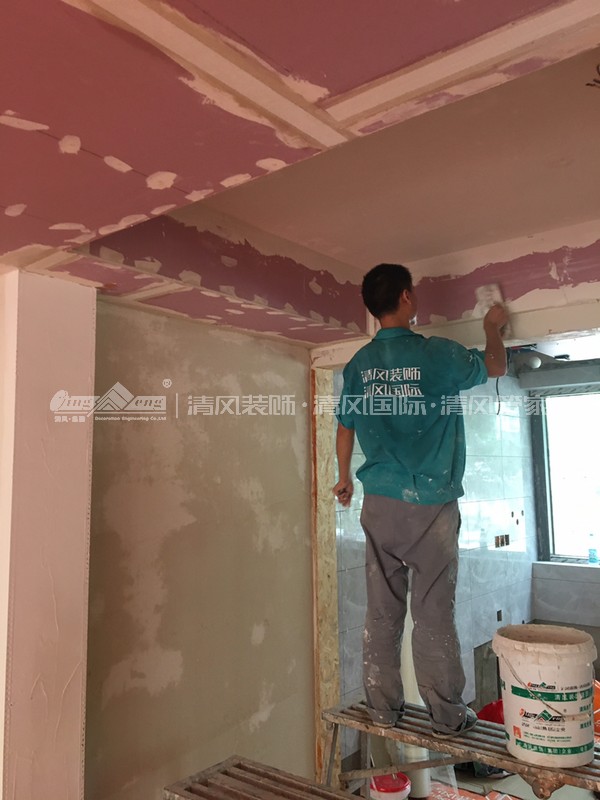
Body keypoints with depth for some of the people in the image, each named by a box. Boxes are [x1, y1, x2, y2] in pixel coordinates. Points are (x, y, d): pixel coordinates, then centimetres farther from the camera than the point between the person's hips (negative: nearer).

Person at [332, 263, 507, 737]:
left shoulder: (359, 364, 3)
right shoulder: (437, 354, -10)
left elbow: (345, 429, 12)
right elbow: (496, 367, 8)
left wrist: (345, 479, 27)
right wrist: (493, 328, 28)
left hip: (379, 504, 4)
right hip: (431, 506, -4)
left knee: (382, 611, 11)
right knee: (434, 613, 6)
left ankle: (383, 707, 24)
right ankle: (447, 715, 20)